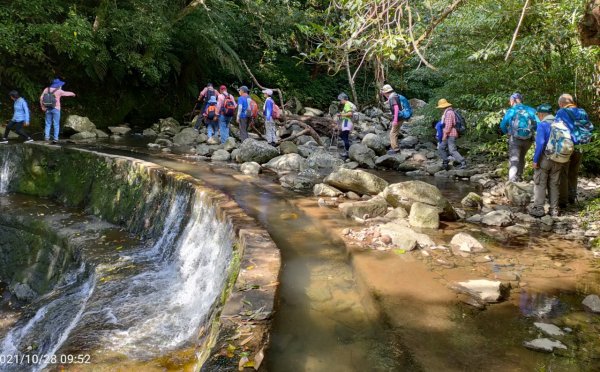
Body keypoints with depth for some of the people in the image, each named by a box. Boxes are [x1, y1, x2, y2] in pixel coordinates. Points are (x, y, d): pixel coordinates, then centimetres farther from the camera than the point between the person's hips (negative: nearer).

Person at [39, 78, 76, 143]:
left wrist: (42, 107, 7)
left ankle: (46, 137, 4)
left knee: (48, 124, 11)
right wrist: (72, 94, 31)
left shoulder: (46, 89, 2)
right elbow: (67, 93, 10)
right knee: (56, 124, 0)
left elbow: (41, 98, -1)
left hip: (48, 109, 4)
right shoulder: (59, 91, -8)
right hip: (56, 109, -4)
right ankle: (55, 138, -4)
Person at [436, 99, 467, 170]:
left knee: (452, 151, -12)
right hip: (449, 135, 11)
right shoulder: (450, 112, 18)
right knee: (441, 148, 12)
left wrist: (445, 134, -21)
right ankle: (445, 163, 14)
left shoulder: (448, 112, -15)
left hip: (450, 135, -11)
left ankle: (463, 163, -12)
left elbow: (448, 125, -22)